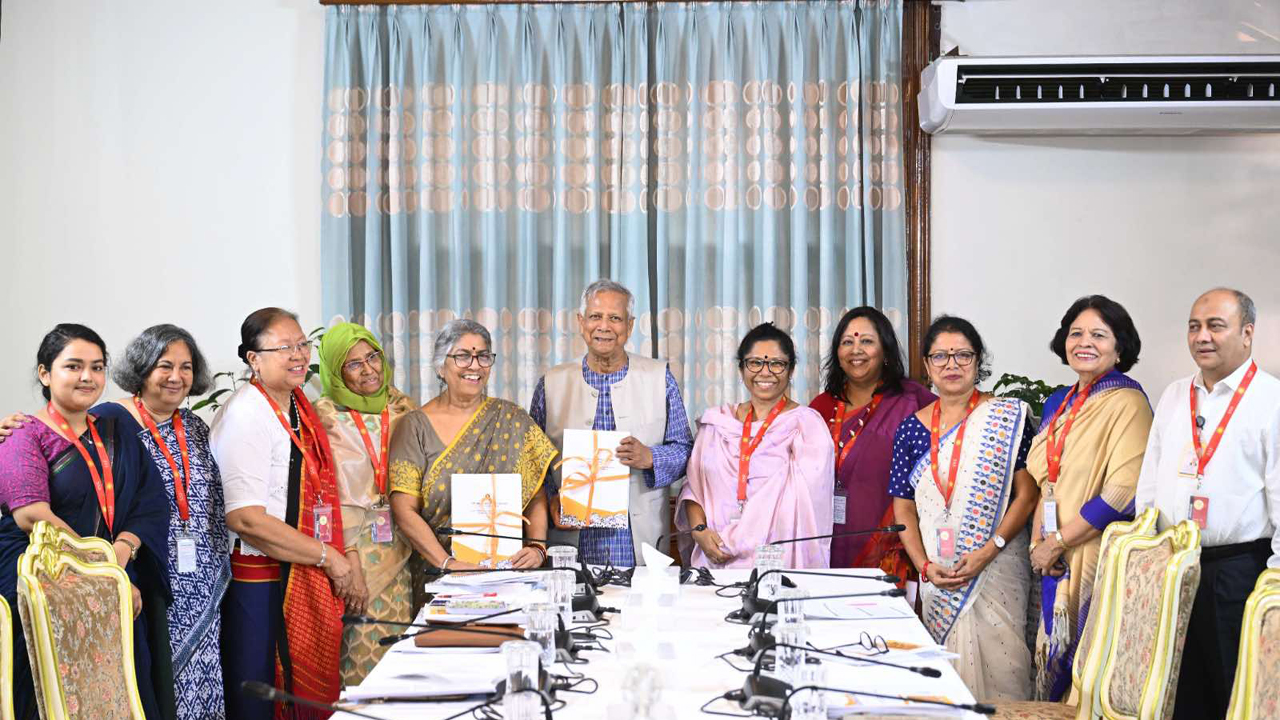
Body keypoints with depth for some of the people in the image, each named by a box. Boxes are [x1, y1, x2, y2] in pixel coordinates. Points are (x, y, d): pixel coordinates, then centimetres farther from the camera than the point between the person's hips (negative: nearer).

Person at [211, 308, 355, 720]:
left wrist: (341, 563, 12)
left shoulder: (301, 407, 11)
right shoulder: (245, 415, -15)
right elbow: (246, 519, -22)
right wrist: (328, 557, -15)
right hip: (259, 585, -8)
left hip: (307, 578, 8)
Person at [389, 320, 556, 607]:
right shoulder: (415, 426, 4)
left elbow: (537, 496, 6)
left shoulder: (512, 420, 9)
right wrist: (447, 563, -14)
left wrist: (536, 546, -11)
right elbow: (404, 510, -3)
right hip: (437, 573, -1)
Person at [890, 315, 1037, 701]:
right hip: (937, 574, 3)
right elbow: (903, 507, 7)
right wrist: (925, 565, -5)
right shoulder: (912, 428, 7)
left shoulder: (1007, 417, -2)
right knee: (946, 664, 6)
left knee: (996, 661, -5)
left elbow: (1027, 493, -6)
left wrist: (988, 551, -15)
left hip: (997, 567, -3)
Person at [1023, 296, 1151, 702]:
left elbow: (1122, 493, -19)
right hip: (1056, 560, 7)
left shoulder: (1127, 402, -11)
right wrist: (1038, 542, 1)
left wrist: (1058, 541, -13)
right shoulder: (1058, 403, 11)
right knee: (1056, 653, 13)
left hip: (1100, 557, -7)